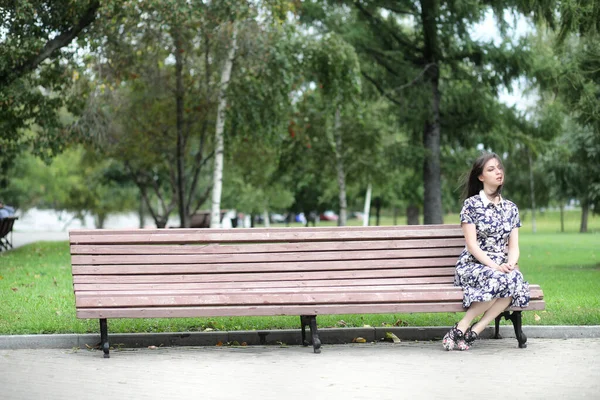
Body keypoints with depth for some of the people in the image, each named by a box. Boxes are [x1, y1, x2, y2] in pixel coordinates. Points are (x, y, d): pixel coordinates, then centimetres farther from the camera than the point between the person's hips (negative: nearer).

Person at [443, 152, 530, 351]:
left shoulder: (510, 208, 14)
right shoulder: (471, 204, -1)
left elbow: (513, 245, 8)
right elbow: (472, 245, -8)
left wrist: (511, 264, -14)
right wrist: (494, 266, -21)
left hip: (502, 268, 4)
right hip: (472, 266, -4)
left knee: (515, 279, -34)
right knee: (502, 280, -38)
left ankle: (473, 331, -31)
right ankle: (462, 327, -27)